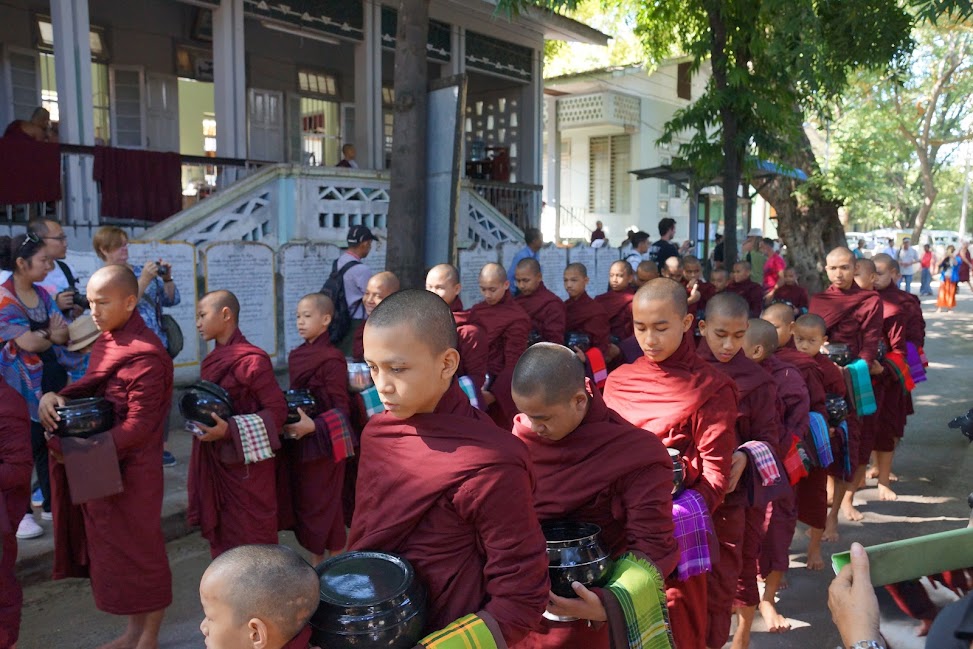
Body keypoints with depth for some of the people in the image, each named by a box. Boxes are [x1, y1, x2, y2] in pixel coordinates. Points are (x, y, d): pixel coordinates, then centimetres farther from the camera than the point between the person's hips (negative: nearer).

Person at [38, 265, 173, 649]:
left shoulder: (146, 355, -21)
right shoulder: (106, 341, 7)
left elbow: (139, 426, -22)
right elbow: (92, 387, 16)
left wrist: (79, 450, -22)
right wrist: (54, 397, -4)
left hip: (130, 470, -8)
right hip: (101, 465, 9)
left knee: (139, 550, 7)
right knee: (114, 549, 17)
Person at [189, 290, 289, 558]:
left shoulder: (252, 359, -16)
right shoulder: (212, 361, 9)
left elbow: (278, 411, -18)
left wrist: (229, 430, -25)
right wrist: (198, 419, 5)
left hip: (247, 466, -8)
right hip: (216, 464, 8)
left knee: (251, 542, 4)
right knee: (222, 536, 15)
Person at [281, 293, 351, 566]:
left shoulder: (332, 359, -15)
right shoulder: (296, 356, 8)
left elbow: (341, 408, -17)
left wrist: (313, 426, -29)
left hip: (323, 443, -7)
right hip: (297, 441, 7)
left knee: (325, 507, 3)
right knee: (303, 504, 14)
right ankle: (315, 563, 28)